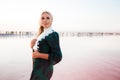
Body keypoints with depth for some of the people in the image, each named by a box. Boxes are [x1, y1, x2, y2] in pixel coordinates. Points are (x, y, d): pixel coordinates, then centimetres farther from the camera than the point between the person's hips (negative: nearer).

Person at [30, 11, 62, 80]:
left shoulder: (53, 34, -18)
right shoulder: (42, 34, 6)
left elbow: (58, 57, -21)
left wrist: (39, 55, -21)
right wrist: (34, 44, -6)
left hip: (43, 69, -8)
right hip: (38, 68, 8)